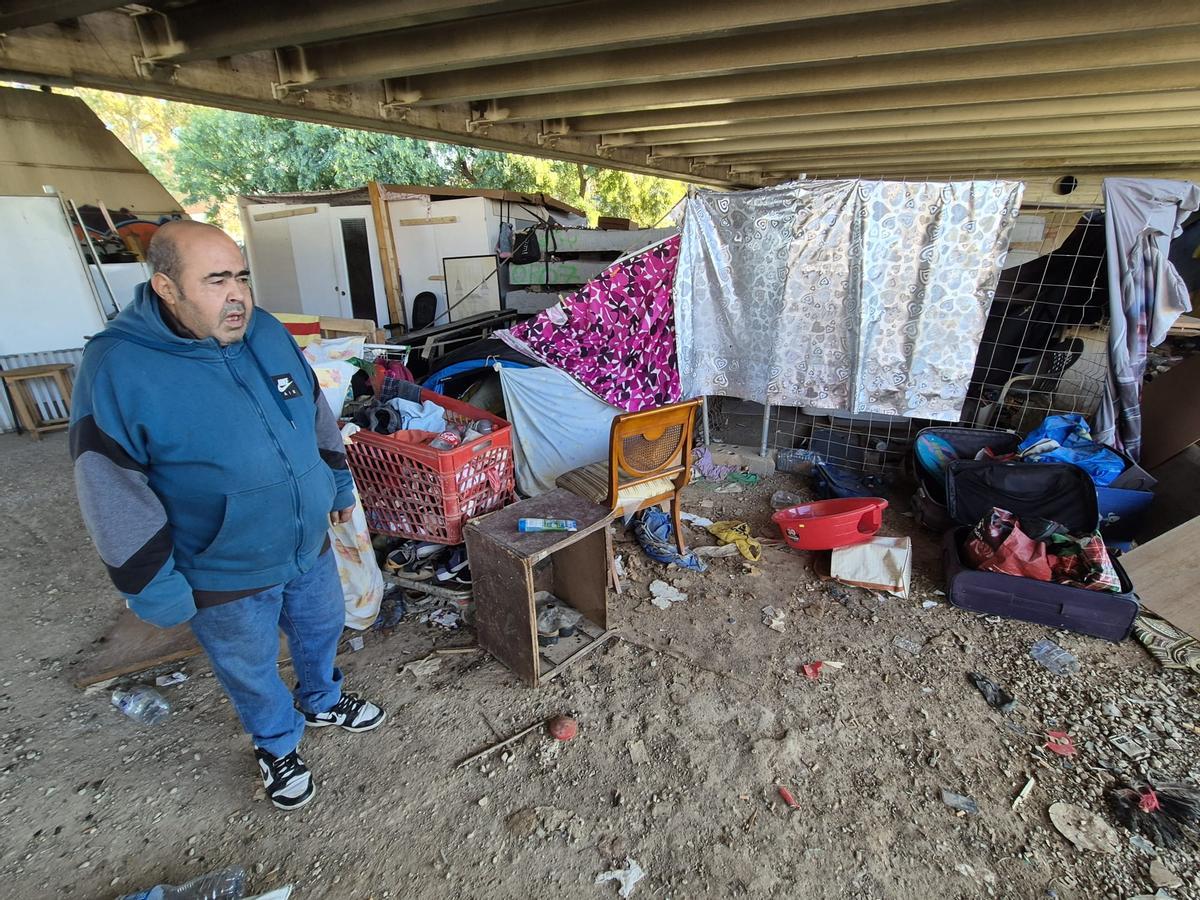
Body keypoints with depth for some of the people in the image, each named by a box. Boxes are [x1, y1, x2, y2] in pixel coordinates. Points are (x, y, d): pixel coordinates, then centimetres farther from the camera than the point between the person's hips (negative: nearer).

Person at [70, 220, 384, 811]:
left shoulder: (267, 332, -6)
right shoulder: (117, 368, -22)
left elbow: (317, 414, 7)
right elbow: (114, 496, -17)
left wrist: (340, 483, 14)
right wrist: (154, 587, -13)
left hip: (310, 545, 5)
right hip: (224, 578, -5)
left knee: (322, 628, 26)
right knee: (251, 670, 19)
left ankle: (321, 701, 56)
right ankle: (277, 746, 48)